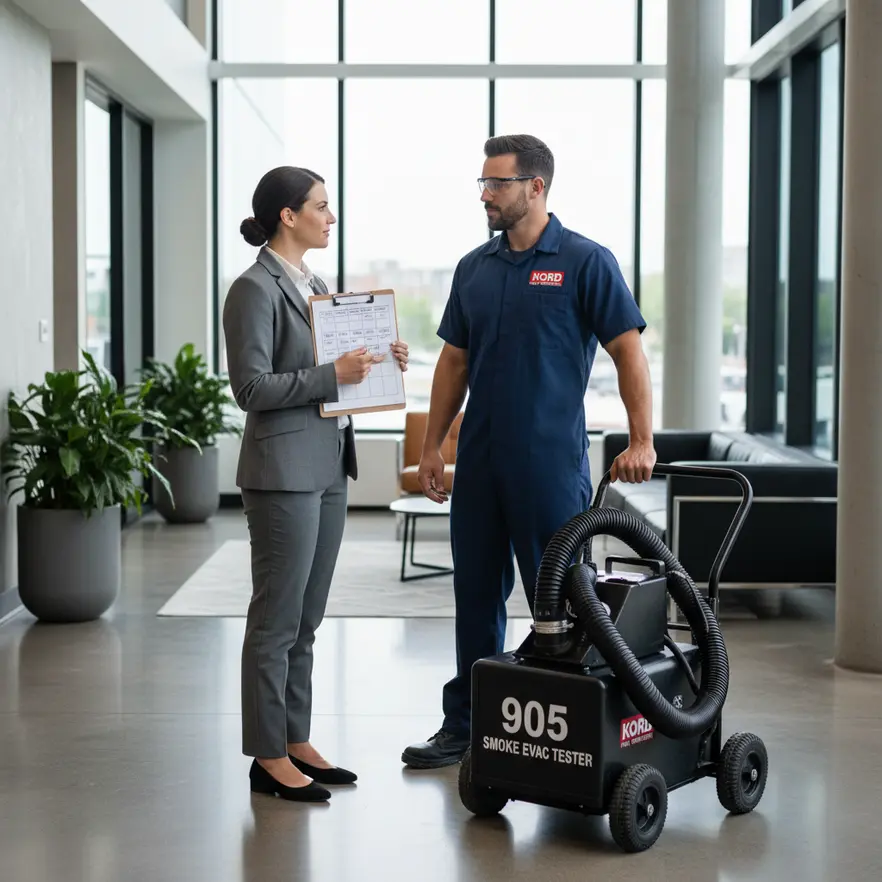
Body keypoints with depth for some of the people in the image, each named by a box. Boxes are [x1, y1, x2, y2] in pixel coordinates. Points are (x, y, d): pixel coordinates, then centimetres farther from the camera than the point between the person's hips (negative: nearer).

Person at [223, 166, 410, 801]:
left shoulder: (316, 285, 15)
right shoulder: (256, 289, -12)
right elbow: (252, 387, -17)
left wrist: (375, 361, 5)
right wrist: (332, 376, -20)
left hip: (329, 467, 9)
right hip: (284, 471, -9)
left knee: (306, 618, 13)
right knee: (277, 620, -1)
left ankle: (296, 741, 22)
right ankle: (268, 758, 7)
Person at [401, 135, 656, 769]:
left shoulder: (585, 262, -7)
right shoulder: (475, 268, 11)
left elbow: (628, 351, -10)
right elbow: (454, 361, 14)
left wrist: (641, 440, -17)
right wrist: (432, 445, 10)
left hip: (550, 461, -6)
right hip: (479, 459, 6)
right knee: (477, 594, 12)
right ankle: (465, 725, 22)